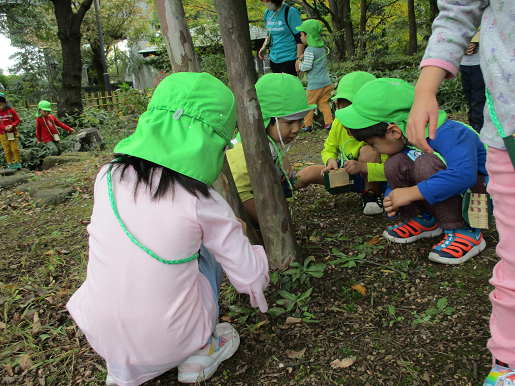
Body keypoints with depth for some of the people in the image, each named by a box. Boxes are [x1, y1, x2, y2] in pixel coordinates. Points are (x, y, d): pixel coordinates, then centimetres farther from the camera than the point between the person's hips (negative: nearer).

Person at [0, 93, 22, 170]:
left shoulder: (11, 110, -2)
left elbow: (17, 120, 1)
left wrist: (12, 125, -18)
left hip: (13, 133, -1)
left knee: (15, 149, -1)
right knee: (7, 150, 6)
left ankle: (18, 162, 10)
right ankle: (10, 164, 16)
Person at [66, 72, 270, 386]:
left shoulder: (108, 177, -5)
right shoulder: (202, 202, -16)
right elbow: (251, 278, -8)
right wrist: (240, 238, 16)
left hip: (101, 336, 3)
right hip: (171, 339, -3)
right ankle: (200, 352, 18)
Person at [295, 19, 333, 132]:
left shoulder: (309, 50, -16)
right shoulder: (321, 47, 11)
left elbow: (307, 66, -20)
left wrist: (299, 64, -1)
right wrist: (304, 58, 13)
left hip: (315, 84, -8)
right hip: (326, 82, 8)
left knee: (309, 104, 5)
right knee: (324, 103, 12)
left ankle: (307, 125, 12)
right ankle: (329, 123, 8)